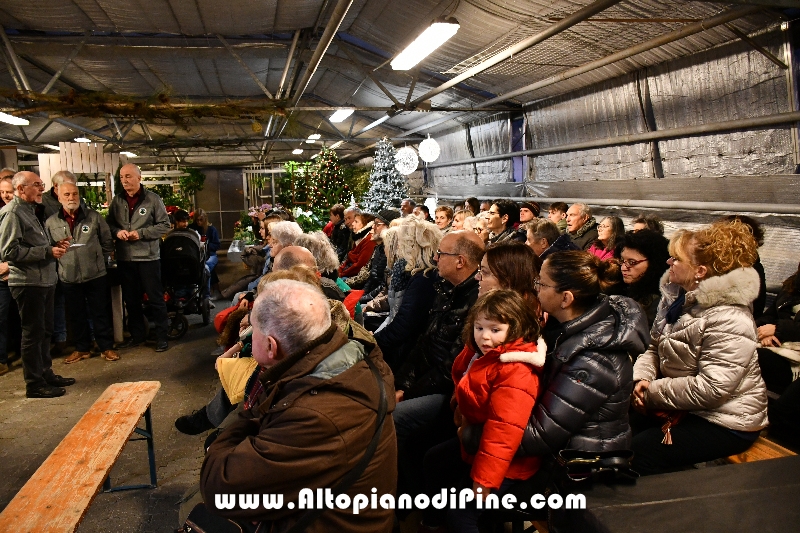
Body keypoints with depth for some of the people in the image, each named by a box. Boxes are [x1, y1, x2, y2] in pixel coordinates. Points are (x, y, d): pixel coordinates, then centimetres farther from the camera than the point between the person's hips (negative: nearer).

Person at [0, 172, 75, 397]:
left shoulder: (30, 210, 18)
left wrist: (55, 246, 7)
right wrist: (47, 251, -20)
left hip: (44, 281, 9)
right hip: (28, 283, -9)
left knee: (45, 331, 17)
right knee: (33, 334, 0)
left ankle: (46, 373, 30)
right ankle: (35, 384, 10)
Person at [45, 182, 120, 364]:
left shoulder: (94, 216, 0)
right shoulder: (51, 223, 2)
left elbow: (107, 241, 5)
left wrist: (100, 260, 3)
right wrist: (58, 250, -6)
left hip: (96, 275, -1)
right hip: (69, 278, 1)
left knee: (101, 313, 6)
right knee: (76, 315, 12)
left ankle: (106, 347, 17)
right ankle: (82, 348, 26)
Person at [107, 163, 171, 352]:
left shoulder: (152, 199, -6)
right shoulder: (117, 200, 5)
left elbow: (164, 225, -7)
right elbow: (109, 223, 11)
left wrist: (141, 233, -16)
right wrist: (117, 231, -11)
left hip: (148, 257, -4)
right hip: (124, 258, 4)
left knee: (155, 298, 3)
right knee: (130, 299, 15)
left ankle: (161, 336, 15)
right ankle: (136, 335, 29)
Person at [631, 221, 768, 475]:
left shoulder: (729, 322, -25)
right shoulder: (676, 298, 2)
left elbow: (711, 389, -28)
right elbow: (654, 349, 8)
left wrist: (652, 392, -21)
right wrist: (642, 378, -11)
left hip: (726, 423, -8)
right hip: (683, 407, 8)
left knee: (639, 451, -19)